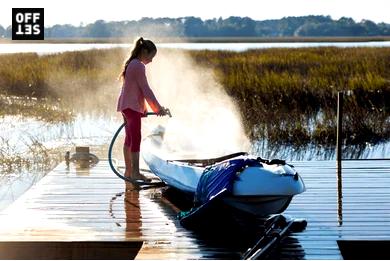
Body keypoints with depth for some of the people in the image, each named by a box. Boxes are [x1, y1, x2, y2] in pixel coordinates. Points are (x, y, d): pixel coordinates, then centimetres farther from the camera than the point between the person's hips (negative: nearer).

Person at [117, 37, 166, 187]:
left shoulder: (131, 64, 17)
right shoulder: (138, 66, -14)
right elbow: (145, 89, -16)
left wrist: (144, 108, 20)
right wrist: (158, 107, -11)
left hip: (127, 106, 11)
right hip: (132, 106, -11)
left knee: (129, 138, 13)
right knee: (136, 137, -12)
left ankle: (128, 171, 18)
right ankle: (135, 172, -15)